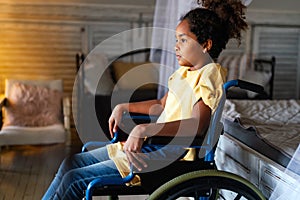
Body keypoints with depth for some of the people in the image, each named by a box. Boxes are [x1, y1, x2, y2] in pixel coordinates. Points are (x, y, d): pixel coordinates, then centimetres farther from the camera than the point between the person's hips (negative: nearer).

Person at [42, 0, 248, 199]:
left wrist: (144, 130, -37)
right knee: (71, 163, 7)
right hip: (157, 143, 10)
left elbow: (198, 124, -29)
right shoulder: (185, 71, 15)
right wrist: (124, 107, 19)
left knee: (75, 180, -12)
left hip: (171, 154, -9)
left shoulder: (210, 73, -14)